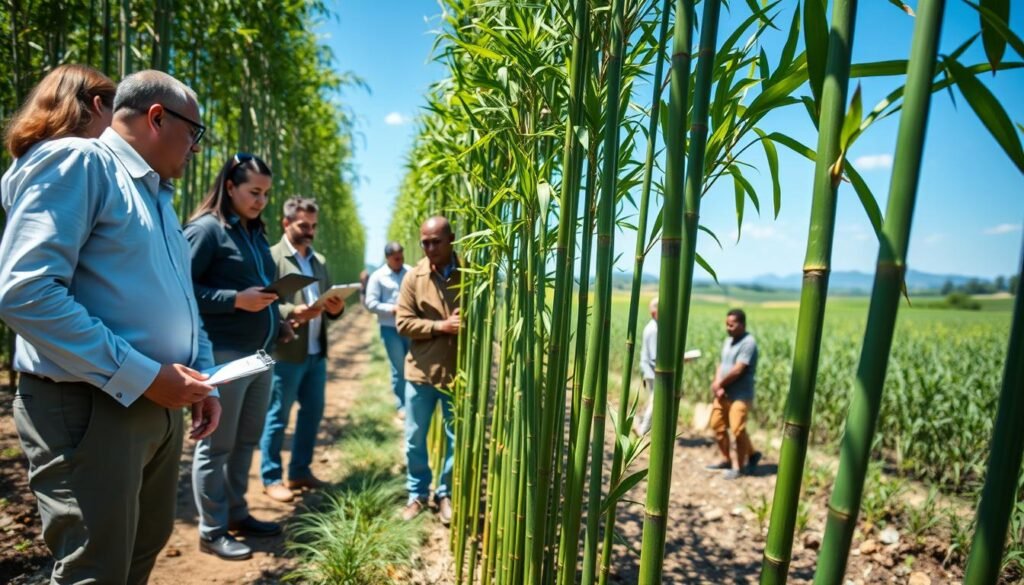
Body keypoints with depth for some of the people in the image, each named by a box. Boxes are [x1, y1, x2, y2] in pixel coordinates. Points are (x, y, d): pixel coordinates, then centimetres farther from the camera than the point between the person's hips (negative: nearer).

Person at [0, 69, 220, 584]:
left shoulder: (158, 196, 17)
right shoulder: (77, 161, -10)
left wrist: (203, 378, 10)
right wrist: (142, 376, -22)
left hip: (161, 406, 9)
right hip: (89, 409, -8)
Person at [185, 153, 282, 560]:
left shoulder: (256, 234, 16)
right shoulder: (206, 229, -8)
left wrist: (279, 314, 8)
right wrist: (236, 300, -21)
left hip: (261, 353, 8)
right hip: (224, 354, -8)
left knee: (246, 441, 16)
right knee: (216, 446, 5)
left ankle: (237, 514, 30)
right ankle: (212, 532, 19)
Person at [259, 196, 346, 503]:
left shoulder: (319, 261, 15)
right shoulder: (272, 257, -6)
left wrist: (335, 308, -7)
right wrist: (292, 312, -28)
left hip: (317, 352, 7)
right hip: (286, 353, -7)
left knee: (313, 412, 14)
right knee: (277, 417, 6)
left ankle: (300, 471, 29)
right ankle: (271, 478, 21)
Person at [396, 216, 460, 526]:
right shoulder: (414, 277, -1)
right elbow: (402, 323, -5)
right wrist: (440, 326, -17)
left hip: (459, 371, -1)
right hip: (421, 371, 1)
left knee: (456, 439, 12)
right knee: (415, 439, 12)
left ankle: (446, 494, 32)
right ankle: (417, 493, 32)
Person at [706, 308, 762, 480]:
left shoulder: (748, 343, -16)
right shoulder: (728, 340, 10)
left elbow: (737, 370, -21)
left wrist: (719, 384, -9)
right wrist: (717, 384, -8)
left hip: (740, 395, -8)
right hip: (723, 394, 8)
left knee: (737, 430, -7)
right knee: (717, 425, 13)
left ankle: (739, 465, 13)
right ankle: (726, 459, 29)